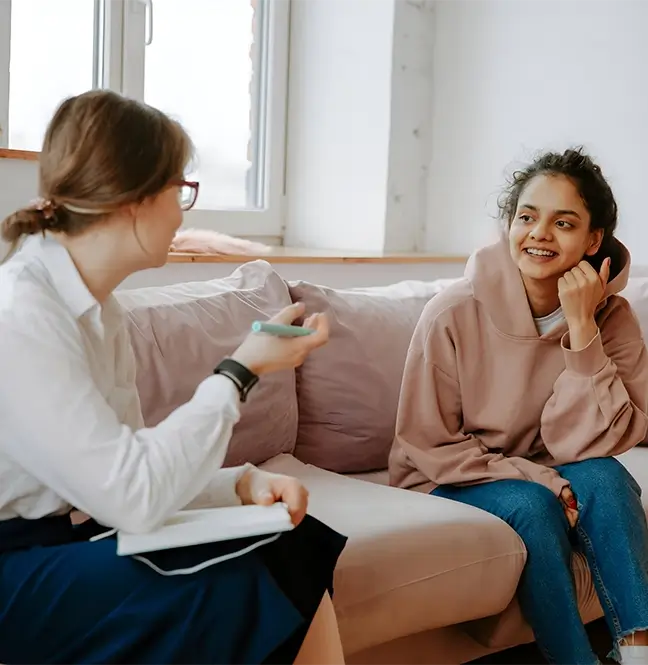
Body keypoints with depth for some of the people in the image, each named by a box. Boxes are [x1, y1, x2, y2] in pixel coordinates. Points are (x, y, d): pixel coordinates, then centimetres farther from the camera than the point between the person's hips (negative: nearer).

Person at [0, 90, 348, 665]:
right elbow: (134, 496, -27)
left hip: (69, 534, 8)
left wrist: (243, 482, -12)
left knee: (297, 548, -6)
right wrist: (242, 371, -18)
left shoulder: (96, 307, 6)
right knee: (233, 589, -23)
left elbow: (121, 470, 4)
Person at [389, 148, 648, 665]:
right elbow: (429, 448, -11)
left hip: (549, 479, 3)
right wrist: (536, 479, -22)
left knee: (602, 478, -27)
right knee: (530, 505, -31)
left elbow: (589, 445, -19)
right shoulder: (453, 314, -18)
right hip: (453, 484, -2)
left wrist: (580, 327, -27)